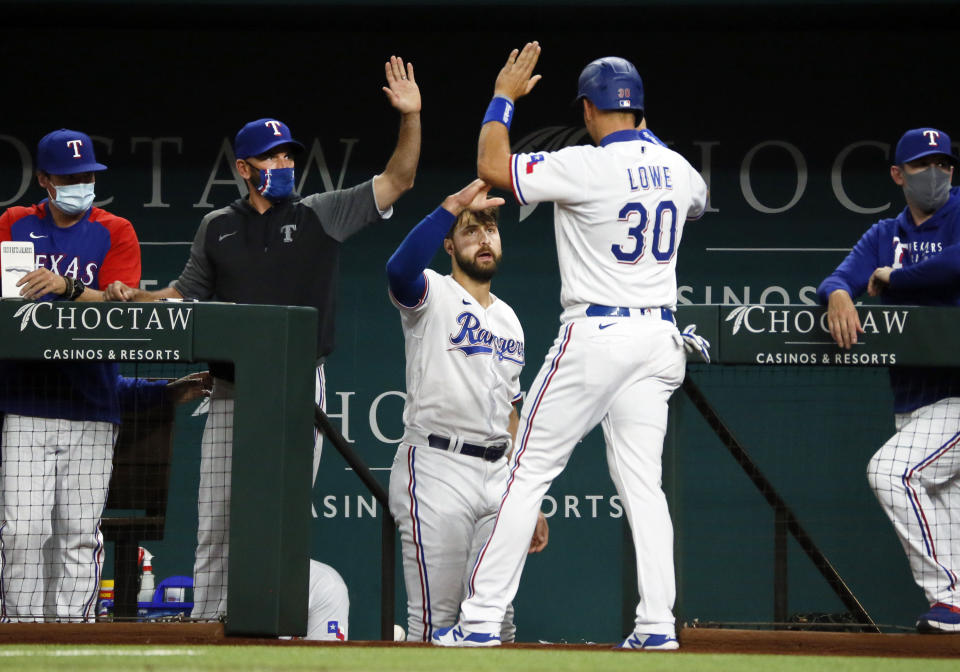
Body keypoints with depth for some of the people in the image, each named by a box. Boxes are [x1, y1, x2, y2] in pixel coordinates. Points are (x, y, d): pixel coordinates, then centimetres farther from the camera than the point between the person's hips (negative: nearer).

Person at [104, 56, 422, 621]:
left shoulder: (321, 215, 7)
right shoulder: (218, 228, 13)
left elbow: (397, 181, 2)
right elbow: (185, 295, 21)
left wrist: (411, 118, -11)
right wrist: (133, 298, 3)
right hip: (231, 392, 2)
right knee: (218, 521, 2)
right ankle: (205, 628, 6)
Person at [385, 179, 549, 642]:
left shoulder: (508, 320, 20)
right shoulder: (432, 296, -2)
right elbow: (400, 269, -29)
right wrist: (454, 205, -36)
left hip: (496, 478, 7)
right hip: (436, 469, -7)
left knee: (498, 620, 5)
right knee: (435, 619, -9)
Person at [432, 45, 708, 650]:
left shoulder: (586, 168, -15)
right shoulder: (676, 168, 7)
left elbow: (492, 166, -15)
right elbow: (699, 201, 32)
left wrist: (504, 96, -1)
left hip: (594, 334, -6)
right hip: (658, 338, 6)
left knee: (529, 470, -1)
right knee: (643, 481, 8)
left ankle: (482, 617, -1)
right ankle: (658, 623, -1)